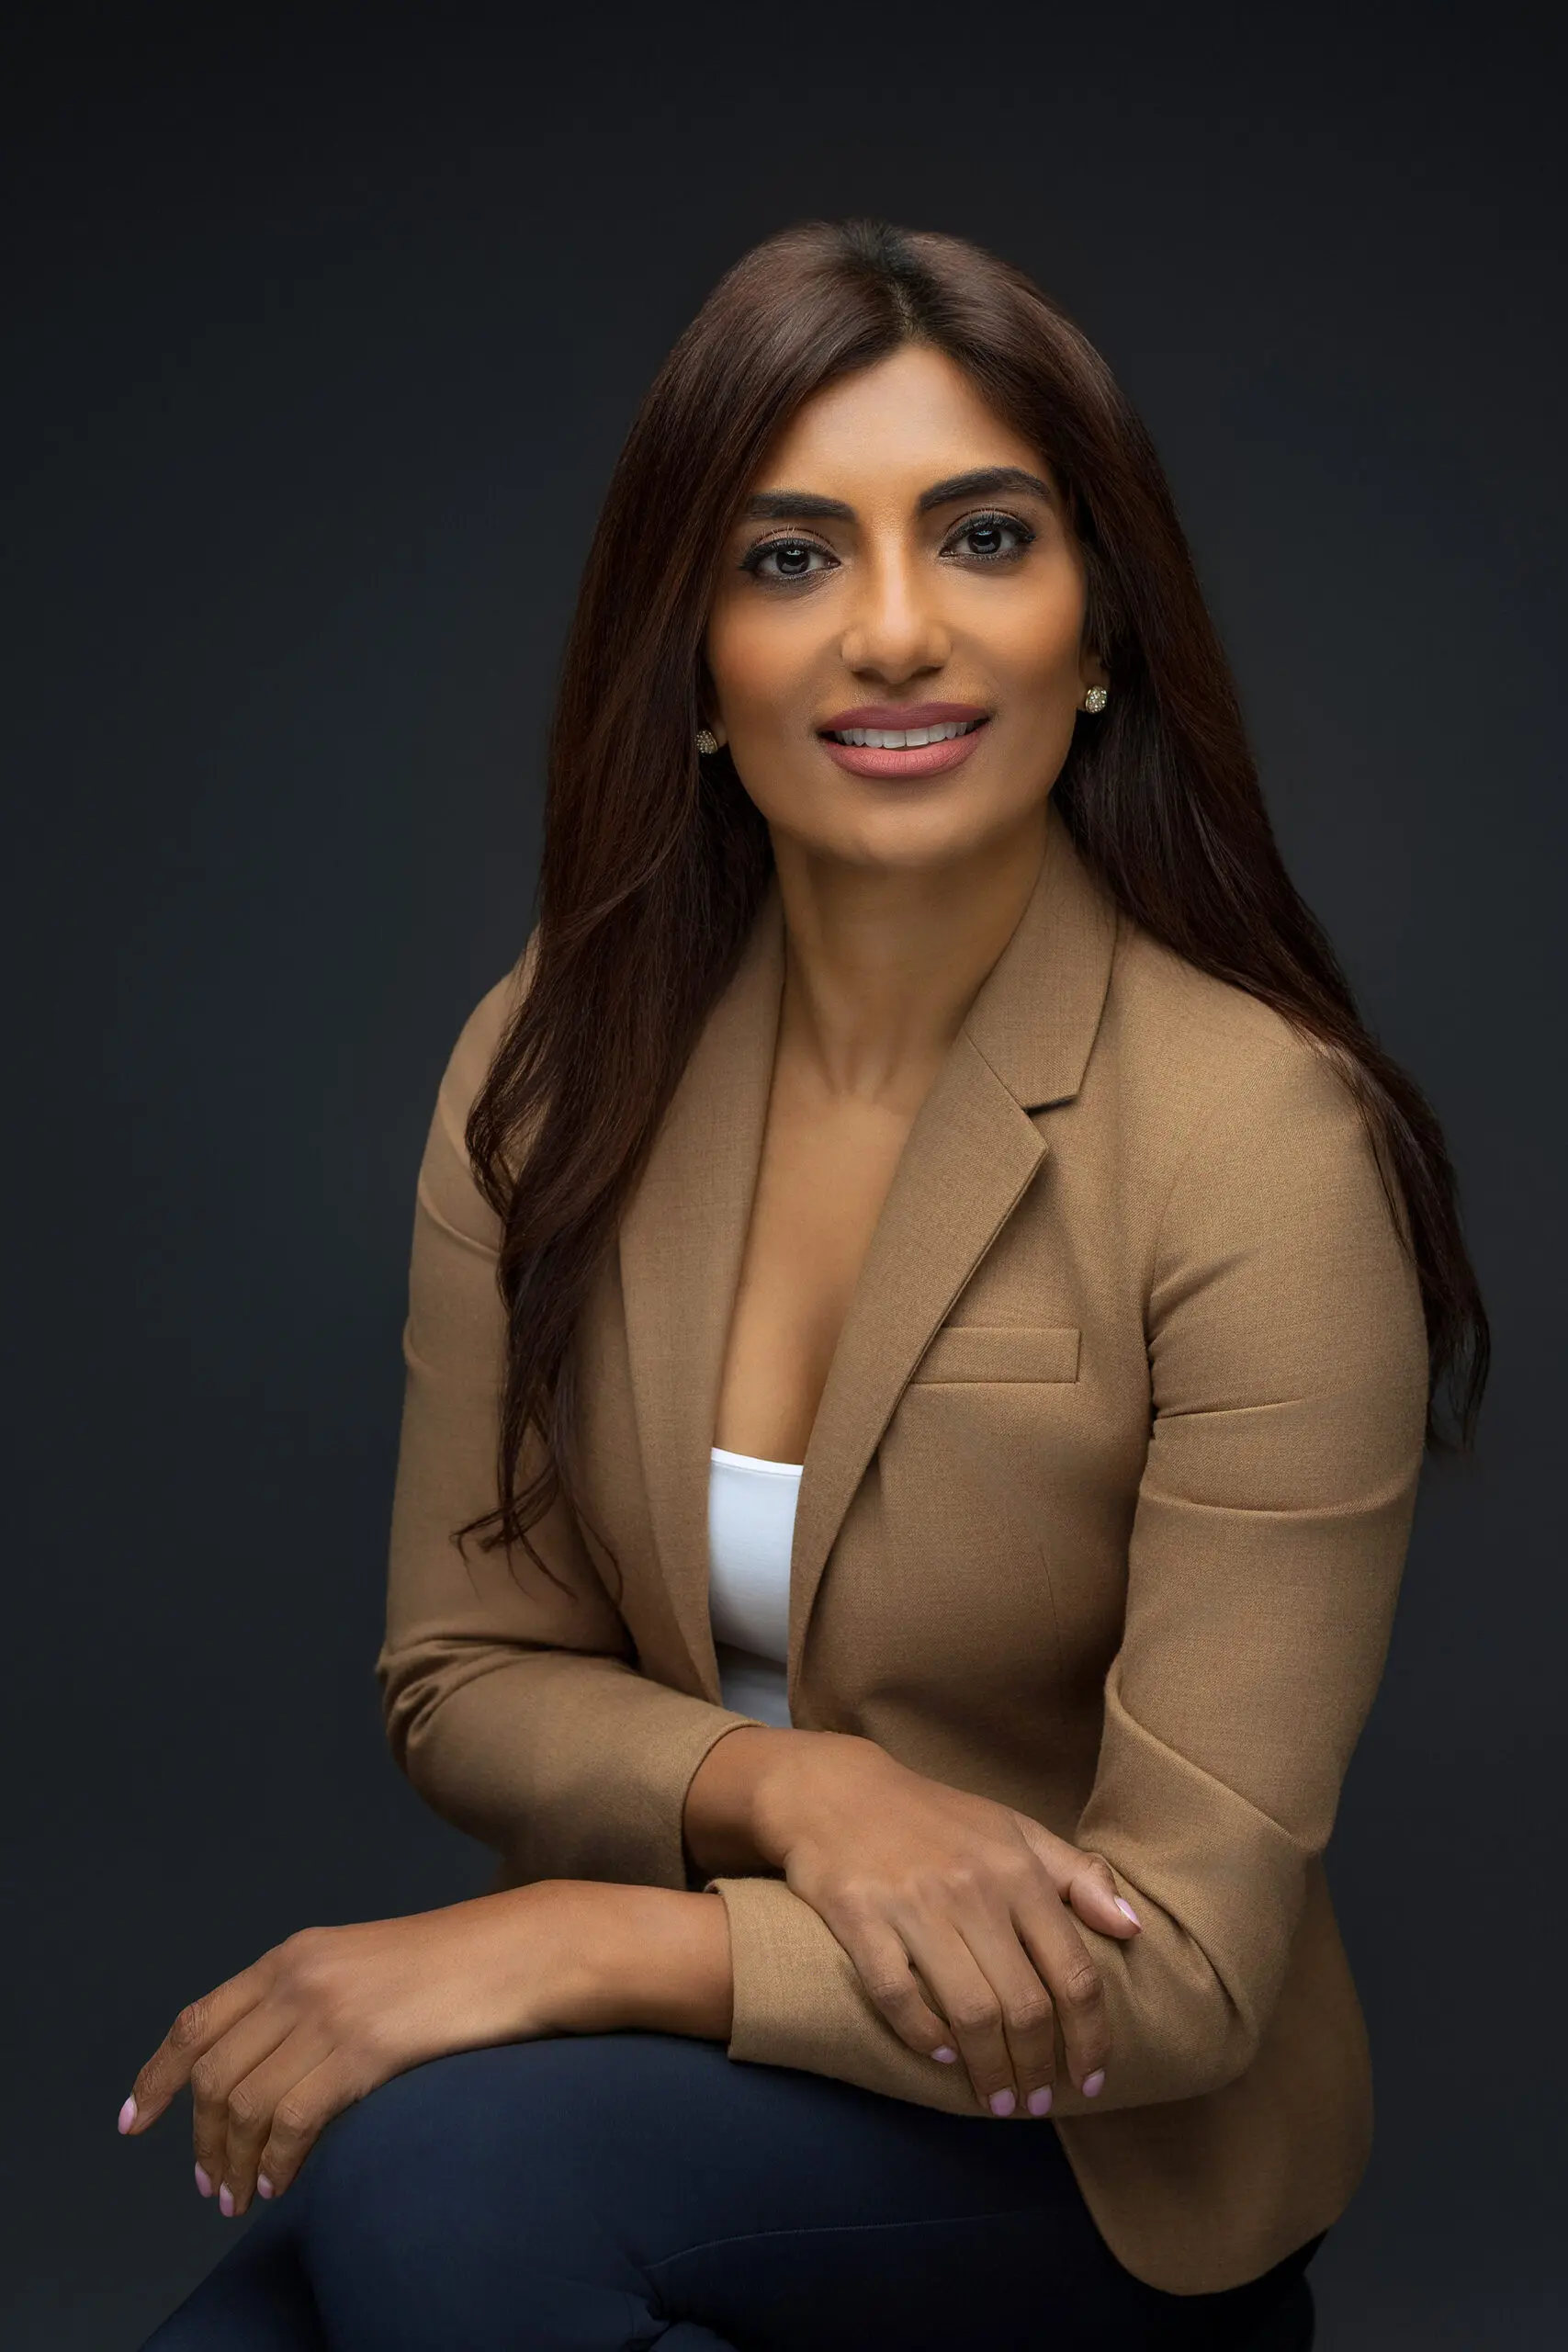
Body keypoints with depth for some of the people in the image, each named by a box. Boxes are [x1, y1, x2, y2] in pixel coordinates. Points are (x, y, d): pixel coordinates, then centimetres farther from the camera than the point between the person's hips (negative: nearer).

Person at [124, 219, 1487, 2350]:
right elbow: (464, 1675, 1)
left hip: (1091, 2156, -3)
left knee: (424, 2154, -29)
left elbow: (1186, 1972, -18)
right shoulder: (554, 1063, -4)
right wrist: (783, 1790, -19)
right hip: (674, 2083, 3)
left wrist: (563, 1939, -24)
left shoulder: (1261, 1141, -20)